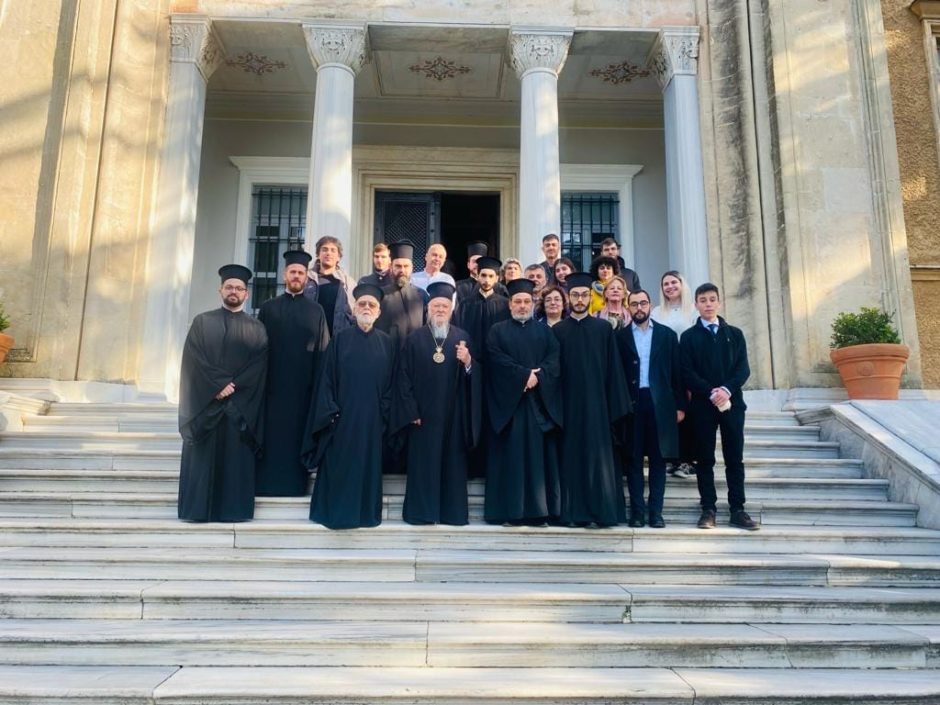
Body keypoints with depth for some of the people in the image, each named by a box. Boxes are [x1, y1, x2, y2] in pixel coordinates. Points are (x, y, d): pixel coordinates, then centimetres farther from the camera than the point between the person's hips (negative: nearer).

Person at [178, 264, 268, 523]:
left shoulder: (256, 329, 9)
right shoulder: (202, 322, 8)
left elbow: (259, 366, -1)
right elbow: (194, 360, -2)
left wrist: (233, 386, -13)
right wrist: (218, 385, -13)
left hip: (241, 405, 0)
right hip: (205, 402, 0)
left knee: (237, 458, 1)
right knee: (204, 456, 1)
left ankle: (235, 508, 6)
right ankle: (200, 508, 7)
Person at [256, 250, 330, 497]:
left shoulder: (316, 311, 8)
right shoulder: (268, 308, 9)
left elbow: (323, 351, 3)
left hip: (302, 384, 0)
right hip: (272, 382, 1)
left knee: (297, 434, 3)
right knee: (271, 434, 3)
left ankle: (295, 484, 10)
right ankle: (267, 484, 10)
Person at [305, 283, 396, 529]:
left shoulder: (386, 343, 6)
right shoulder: (340, 339, 2)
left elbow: (391, 381, 5)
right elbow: (327, 378, -1)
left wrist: (384, 413, -3)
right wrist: (330, 411, -9)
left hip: (372, 417, 1)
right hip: (342, 414, -1)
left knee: (368, 464, 7)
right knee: (338, 464, 3)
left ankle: (365, 512, 18)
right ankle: (335, 511, 14)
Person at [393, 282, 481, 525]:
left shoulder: (462, 338, 5)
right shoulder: (414, 339, 2)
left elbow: (474, 376, 1)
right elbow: (403, 377, -2)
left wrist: (468, 363, -22)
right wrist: (411, 411, -8)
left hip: (453, 414, 1)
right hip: (423, 413, -1)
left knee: (453, 462, 5)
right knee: (423, 462, 1)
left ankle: (453, 512, 13)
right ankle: (421, 511, 10)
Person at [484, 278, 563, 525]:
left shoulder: (545, 331, 16)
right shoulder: (497, 331, 9)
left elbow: (555, 359, 2)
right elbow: (497, 360, -6)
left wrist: (538, 376, -15)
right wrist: (525, 375, -14)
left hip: (539, 401, 2)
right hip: (508, 401, -2)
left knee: (538, 455, -1)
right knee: (511, 456, -3)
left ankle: (539, 510, 2)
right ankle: (511, 511, 0)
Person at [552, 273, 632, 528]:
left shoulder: (603, 329, 6)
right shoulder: (557, 330, 7)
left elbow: (613, 368, 3)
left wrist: (615, 405, -3)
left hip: (596, 401, 0)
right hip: (568, 403, 1)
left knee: (599, 455, -1)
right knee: (572, 456, 2)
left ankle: (603, 511, 5)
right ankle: (575, 512, 9)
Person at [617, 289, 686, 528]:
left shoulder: (667, 334, 8)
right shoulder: (620, 336, 5)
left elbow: (676, 372, 6)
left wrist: (680, 405, 2)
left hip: (660, 403, 1)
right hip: (631, 403, -1)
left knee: (658, 458, 4)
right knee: (633, 459, 3)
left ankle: (656, 511, 11)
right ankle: (637, 511, 11)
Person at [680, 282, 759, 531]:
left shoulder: (735, 334, 11)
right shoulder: (689, 337, 6)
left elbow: (743, 368, 3)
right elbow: (687, 373, -3)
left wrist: (727, 389, -14)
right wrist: (711, 393, -14)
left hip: (732, 402, 2)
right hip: (702, 405, -1)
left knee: (735, 458, 3)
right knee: (705, 459, 2)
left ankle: (737, 510, 8)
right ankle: (708, 509, 7)